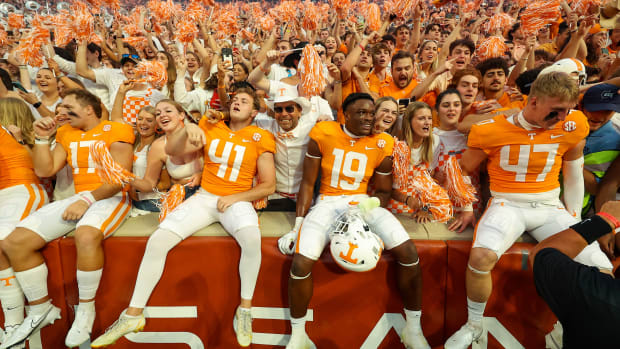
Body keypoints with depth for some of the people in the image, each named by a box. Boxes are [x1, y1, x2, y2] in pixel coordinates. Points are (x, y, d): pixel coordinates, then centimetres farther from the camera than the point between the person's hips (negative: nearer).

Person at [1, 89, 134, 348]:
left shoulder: (116, 131, -3)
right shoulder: (66, 134, 19)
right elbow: (45, 171, 14)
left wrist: (88, 200, -19)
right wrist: (42, 138, 6)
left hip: (111, 198, -7)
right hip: (78, 198, 7)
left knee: (86, 235, -39)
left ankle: (86, 309, -17)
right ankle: (40, 309, 8)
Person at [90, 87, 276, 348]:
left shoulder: (260, 138, -1)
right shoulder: (211, 127, 7)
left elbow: (268, 185, -1)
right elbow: (172, 150, 2)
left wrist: (235, 198, -11)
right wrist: (187, 129, -17)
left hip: (237, 200, -3)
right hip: (204, 197, 3)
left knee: (252, 237, -36)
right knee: (157, 240, -16)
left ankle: (245, 308, -15)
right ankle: (133, 314, 0)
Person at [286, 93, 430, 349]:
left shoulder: (381, 145, 1)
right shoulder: (323, 135, -4)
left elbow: (383, 190, 10)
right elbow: (308, 182, 1)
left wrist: (369, 207, -12)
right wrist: (299, 223, -4)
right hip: (328, 202, -1)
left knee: (408, 251, -19)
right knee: (301, 261, -24)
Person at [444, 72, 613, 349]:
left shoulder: (573, 126, -2)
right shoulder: (490, 130, -10)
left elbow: (574, 177, 13)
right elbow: (464, 172, 4)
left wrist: (574, 218, 15)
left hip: (551, 208, 4)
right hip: (507, 205, -3)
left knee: (601, 271, -14)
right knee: (482, 256, -33)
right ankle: (473, 325, -5)